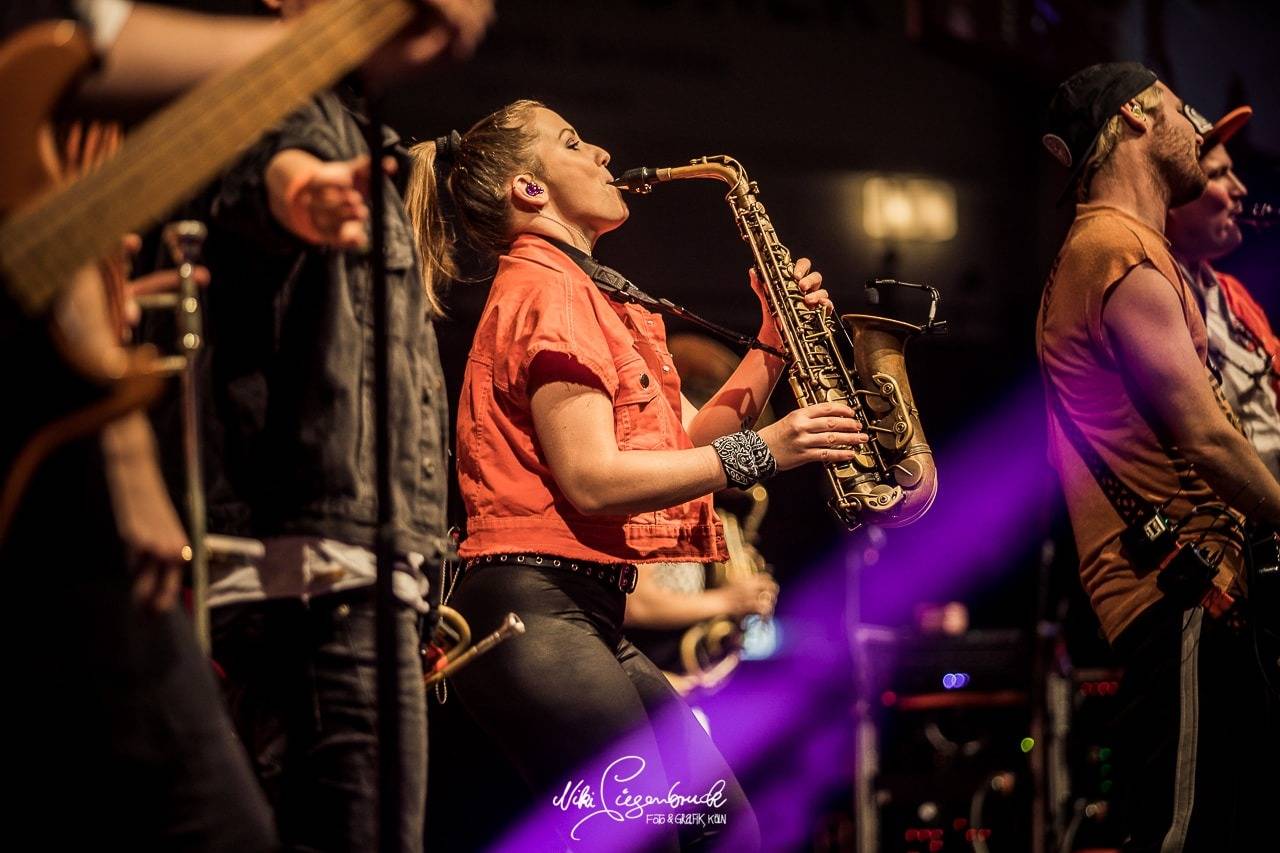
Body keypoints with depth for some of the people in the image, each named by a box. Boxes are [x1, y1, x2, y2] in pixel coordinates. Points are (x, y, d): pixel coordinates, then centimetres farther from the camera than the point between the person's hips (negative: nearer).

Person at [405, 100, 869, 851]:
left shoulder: (583, 296, 24)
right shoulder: (546, 292, -8)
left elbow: (690, 440, 21)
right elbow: (591, 479, -19)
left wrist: (775, 343, 12)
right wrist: (760, 452, -16)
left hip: (589, 619, 11)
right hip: (538, 613, -11)